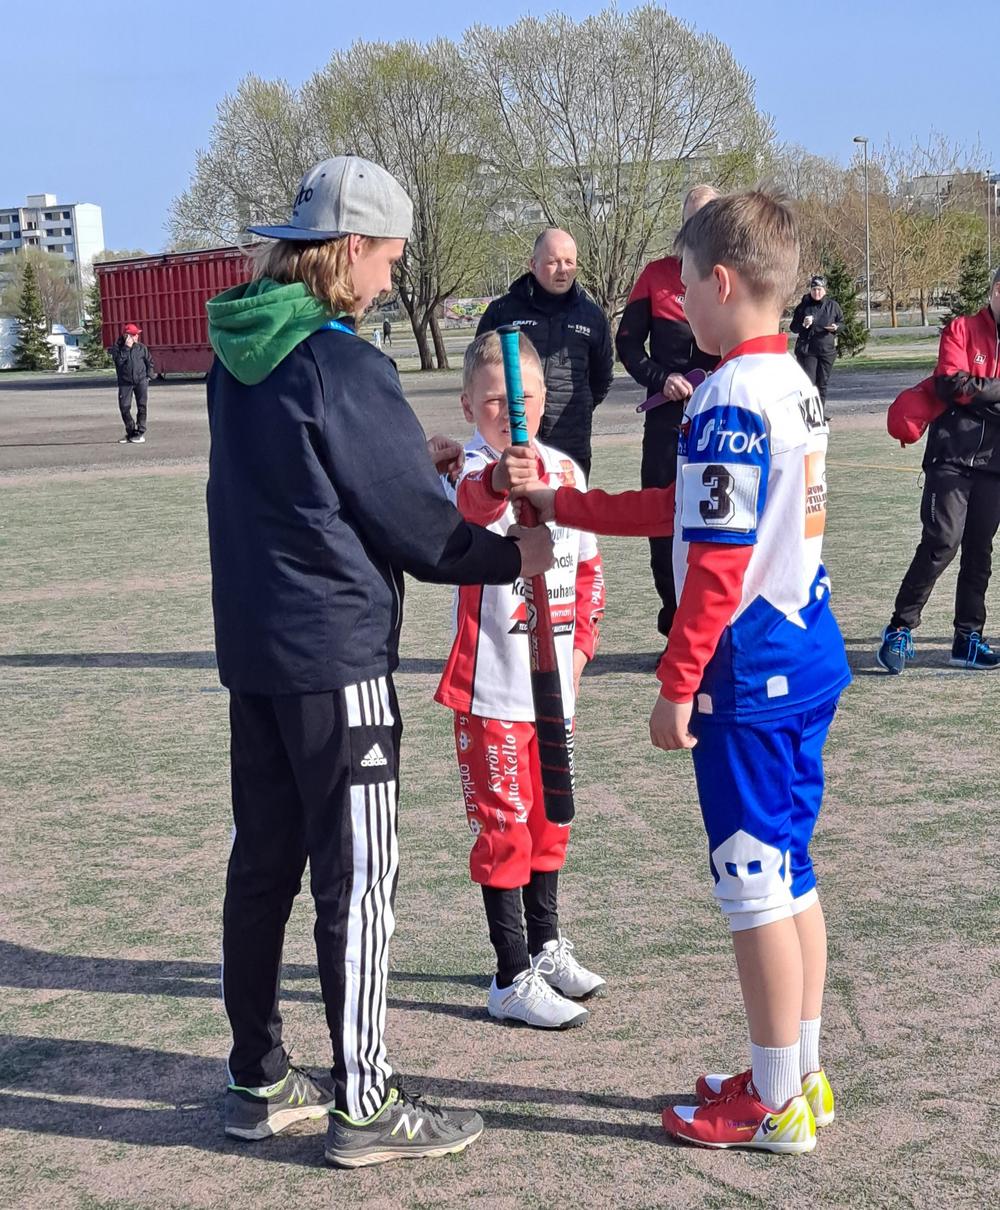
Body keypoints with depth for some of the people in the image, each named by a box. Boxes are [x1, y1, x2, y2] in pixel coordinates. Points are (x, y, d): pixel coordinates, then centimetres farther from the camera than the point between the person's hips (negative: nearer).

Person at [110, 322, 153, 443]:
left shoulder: (141, 347, 3)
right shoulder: (117, 348, -1)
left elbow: (149, 362, 13)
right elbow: (119, 361, -18)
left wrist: (148, 376, 4)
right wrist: (127, 348, -18)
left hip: (141, 380, 0)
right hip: (125, 382, 0)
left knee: (141, 406, -4)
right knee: (124, 407, -2)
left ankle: (140, 433, 3)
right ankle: (131, 432, 12)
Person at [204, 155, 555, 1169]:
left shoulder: (237, 353, 8)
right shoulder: (339, 363, -16)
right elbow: (409, 520, -12)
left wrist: (420, 465, 13)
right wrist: (511, 556, 2)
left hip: (253, 648, 8)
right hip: (336, 652, -8)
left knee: (263, 861, 14)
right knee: (357, 877, 0)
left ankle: (258, 1082, 24)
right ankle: (363, 1105, 7)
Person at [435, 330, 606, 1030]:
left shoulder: (565, 471, 6)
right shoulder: (471, 472, -15)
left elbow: (587, 566, 17)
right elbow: (466, 506, -41)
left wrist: (582, 639, 8)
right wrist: (497, 483, -62)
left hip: (554, 684, 6)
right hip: (492, 690, -6)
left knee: (549, 819, 19)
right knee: (503, 827, 1)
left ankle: (546, 946, 37)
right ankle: (513, 981, 11)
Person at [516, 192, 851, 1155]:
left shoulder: (731, 400, -18)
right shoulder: (792, 383, 11)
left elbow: (718, 562, -21)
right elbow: (686, 511, 16)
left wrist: (677, 684, -15)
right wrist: (561, 507, 19)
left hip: (751, 668, -9)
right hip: (809, 654, 10)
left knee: (754, 880, 1)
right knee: (788, 873, 16)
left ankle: (774, 1104, 13)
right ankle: (800, 1077, 28)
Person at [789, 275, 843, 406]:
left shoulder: (833, 305, 4)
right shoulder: (804, 305, -1)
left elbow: (841, 323, 15)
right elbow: (793, 328, 3)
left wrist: (836, 327, -8)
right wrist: (803, 324, -17)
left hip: (827, 350, 2)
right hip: (807, 350, -2)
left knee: (822, 383, 8)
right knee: (809, 382, -11)